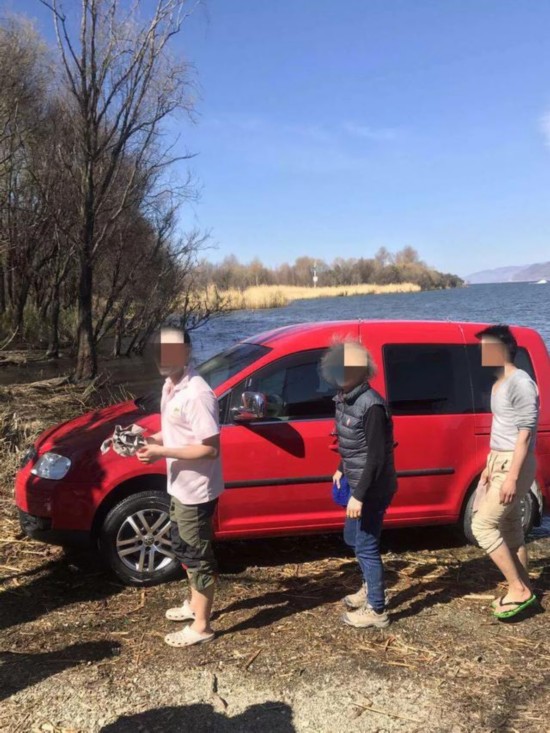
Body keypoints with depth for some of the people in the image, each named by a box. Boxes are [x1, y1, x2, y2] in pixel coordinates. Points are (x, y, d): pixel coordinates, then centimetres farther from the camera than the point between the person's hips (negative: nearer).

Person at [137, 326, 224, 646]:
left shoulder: (197, 394, -26)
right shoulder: (171, 386, 5)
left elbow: (210, 449, -26)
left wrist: (162, 452, -26)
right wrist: (151, 440, 0)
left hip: (197, 491, -10)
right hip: (180, 486, 10)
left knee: (198, 555, 5)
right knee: (184, 548, 24)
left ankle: (201, 626, 21)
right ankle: (196, 604, 43)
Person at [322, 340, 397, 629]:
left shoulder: (371, 405, -24)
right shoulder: (345, 399, 3)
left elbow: (376, 456, -24)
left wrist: (360, 496, -25)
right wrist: (341, 470, 22)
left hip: (372, 489, -9)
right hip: (357, 483, 9)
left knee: (366, 546, 2)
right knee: (352, 538, 23)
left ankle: (377, 611, 18)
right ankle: (370, 588, 44)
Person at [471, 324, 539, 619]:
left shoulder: (520, 383, -18)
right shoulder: (499, 383, 12)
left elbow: (525, 432, -21)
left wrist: (512, 476, -23)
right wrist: (490, 464, 21)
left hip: (514, 464, -10)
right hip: (499, 461, 10)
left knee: (482, 526, -7)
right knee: (510, 528, 14)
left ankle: (518, 589, 4)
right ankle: (522, 588, 25)